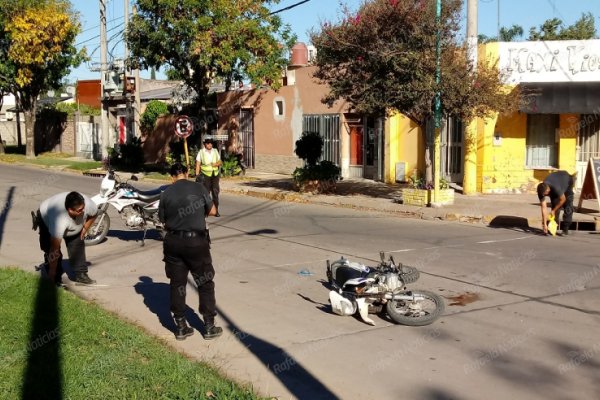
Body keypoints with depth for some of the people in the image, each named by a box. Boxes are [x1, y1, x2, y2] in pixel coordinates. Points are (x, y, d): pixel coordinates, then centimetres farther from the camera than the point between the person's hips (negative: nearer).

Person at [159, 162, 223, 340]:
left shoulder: (166, 193, 0)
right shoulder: (199, 188, -3)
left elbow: (163, 219, 5)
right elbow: (213, 211, 4)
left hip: (173, 242, 2)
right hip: (196, 241, -2)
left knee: (177, 284, 11)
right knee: (205, 283, 9)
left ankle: (180, 327, 15)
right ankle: (209, 326, 13)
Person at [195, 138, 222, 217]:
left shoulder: (215, 151, 8)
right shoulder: (201, 152, -2)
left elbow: (220, 162, 12)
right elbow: (198, 164, -4)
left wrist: (217, 164, -11)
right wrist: (197, 175, -11)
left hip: (215, 174, 3)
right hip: (205, 175, -3)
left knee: (215, 192, -1)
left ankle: (216, 210, 4)